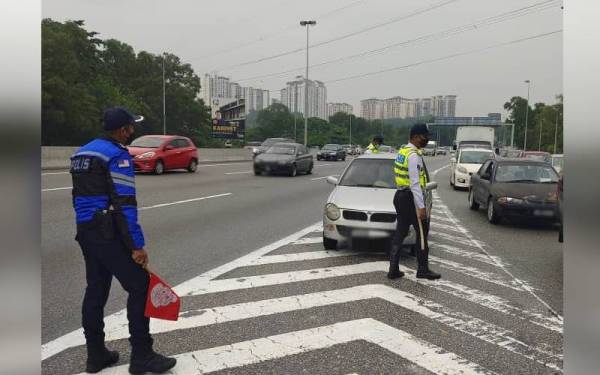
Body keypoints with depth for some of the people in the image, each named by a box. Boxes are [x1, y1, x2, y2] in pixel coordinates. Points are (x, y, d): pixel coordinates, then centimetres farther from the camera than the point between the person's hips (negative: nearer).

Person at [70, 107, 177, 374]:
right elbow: (124, 204, -20)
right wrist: (136, 245, -19)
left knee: (96, 290, 15)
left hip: (85, 231, 9)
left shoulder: (82, 153, 14)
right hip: (108, 232, -9)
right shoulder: (117, 155, -14)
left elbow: (81, 197, 18)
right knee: (139, 286, -3)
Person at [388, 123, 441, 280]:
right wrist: (421, 207, -21)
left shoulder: (403, 151, 13)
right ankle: (423, 269, 13)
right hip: (410, 198, -9)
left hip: (400, 195, 9)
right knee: (422, 232, 4)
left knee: (400, 232, 11)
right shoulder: (414, 155, -18)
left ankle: (393, 270, 14)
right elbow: (415, 183, -22)